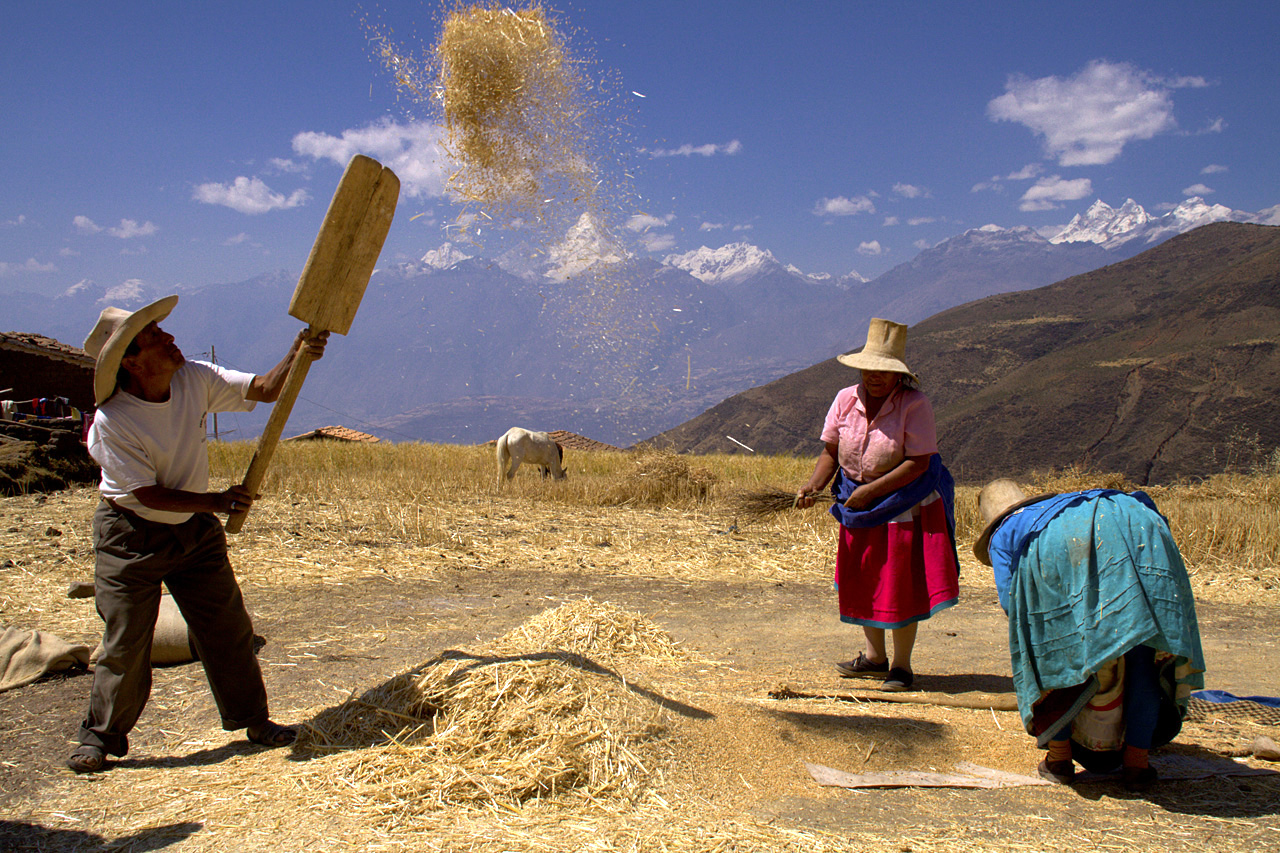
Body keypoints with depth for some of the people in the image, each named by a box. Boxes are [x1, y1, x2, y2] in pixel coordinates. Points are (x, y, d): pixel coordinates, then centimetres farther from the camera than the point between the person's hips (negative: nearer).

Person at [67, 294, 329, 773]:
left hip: (195, 533, 5)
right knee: (125, 642, 1)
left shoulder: (195, 380, -9)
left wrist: (297, 357, -23)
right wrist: (217, 501, -18)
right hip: (131, 538, -5)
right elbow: (150, 495, -20)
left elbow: (263, 390, -5)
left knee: (228, 627, 9)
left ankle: (253, 719, 23)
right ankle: (102, 737, 20)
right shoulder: (111, 421, -23)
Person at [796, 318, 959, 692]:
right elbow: (830, 451, 0)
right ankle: (874, 656, 30)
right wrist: (814, 485, -18)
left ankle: (901, 665, 13)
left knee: (901, 584, -2)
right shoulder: (846, 399, -4)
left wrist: (872, 491, -23)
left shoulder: (915, 404, -18)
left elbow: (919, 463, -20)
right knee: (862, 579, 13)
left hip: (903, 502, -5)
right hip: (858, 504, 5)